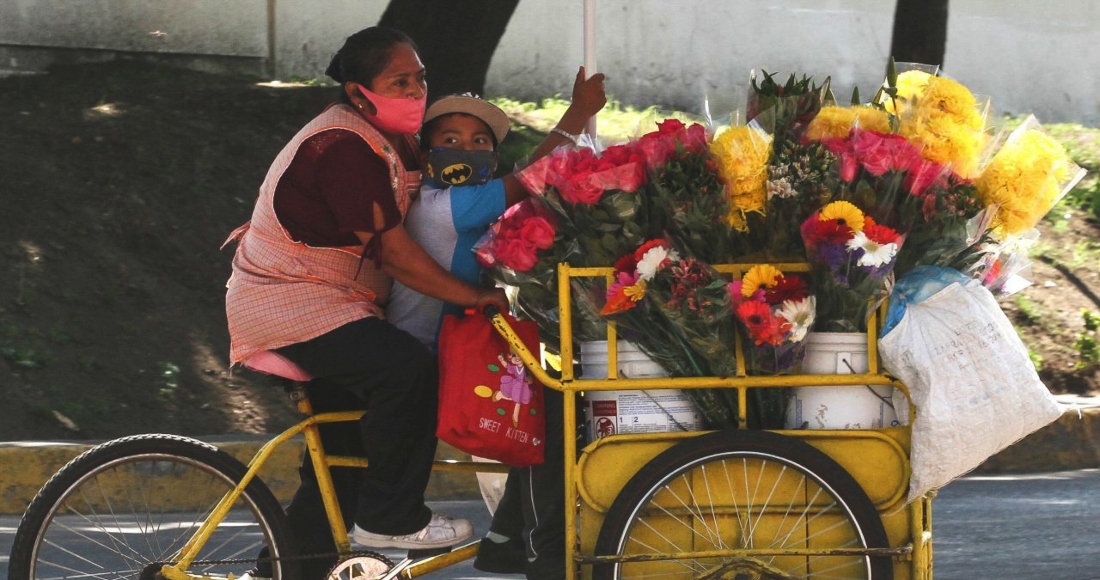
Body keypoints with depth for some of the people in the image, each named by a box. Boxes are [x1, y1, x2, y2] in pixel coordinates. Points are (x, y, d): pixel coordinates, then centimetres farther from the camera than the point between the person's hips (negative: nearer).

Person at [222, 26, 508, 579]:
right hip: (289, 303, -11)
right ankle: (391, 517, -18)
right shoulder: (345, 148, -23)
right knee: (408, 367, -30)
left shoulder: (392, 142, 9)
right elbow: (394, 254, -23)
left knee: (347, 448, 15)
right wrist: (475, 297, -19)